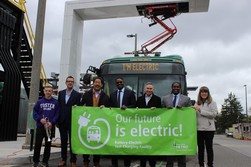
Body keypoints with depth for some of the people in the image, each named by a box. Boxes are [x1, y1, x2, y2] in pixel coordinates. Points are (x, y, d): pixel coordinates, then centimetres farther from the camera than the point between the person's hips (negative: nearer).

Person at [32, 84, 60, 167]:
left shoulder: (55, 102, 3)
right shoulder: (39, 102, 5)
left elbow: (57, 114, 0)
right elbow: (34, 112, 4)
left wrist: (52, 122, -13)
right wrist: (40, 119, -12)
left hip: (50, 127, 0)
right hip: (40, 126, 0)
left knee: (48, 144, 6)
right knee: (37, 144, 0)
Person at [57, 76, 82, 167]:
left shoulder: (77, 95, -3)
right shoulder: (61, 93, 8)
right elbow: (58, 106, 8)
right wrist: (57, 120, 4)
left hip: (72, 121, -3)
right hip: (62, 121, 3)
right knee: (63, 141, 11)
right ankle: (63, 160, 21)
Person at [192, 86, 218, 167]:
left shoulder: (212, 103, 2)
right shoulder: (197, 103, 12)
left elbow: (214, 114, -10)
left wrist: (201, 111, -12)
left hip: (209, 129, -3)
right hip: (199, 129, 3)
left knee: (209, 147, 2)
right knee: (200, 148, 6)